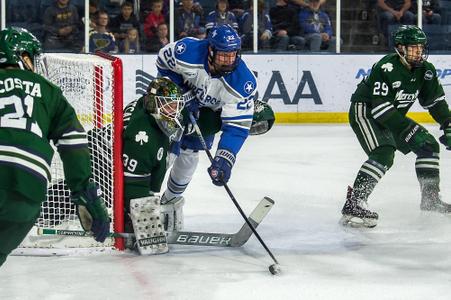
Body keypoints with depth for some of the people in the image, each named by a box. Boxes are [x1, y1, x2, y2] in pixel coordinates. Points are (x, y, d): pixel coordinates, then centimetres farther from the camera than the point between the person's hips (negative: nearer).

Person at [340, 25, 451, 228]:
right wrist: (408, 129, -32)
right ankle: (353, 203, -35)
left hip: (393, 116, 9)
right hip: (365, 111, -9)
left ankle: (430, 198, 19)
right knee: (384, 154, -30)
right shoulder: (386, 68, -28)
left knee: (429, 145, 6)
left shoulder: (425, 70, -3)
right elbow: (380, 107, -32)